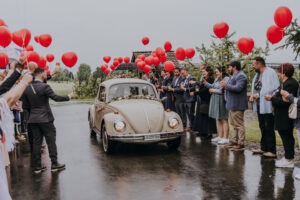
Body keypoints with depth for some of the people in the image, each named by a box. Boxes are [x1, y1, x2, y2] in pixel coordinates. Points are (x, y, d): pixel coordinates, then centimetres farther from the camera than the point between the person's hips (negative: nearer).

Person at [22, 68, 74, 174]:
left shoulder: (27, 88, 5)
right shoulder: (45, 86, -14)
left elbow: (25, 103, 10)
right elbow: (56, 97, -17)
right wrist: (68, 97, -5)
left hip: (33, 119, 6)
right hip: (45, 118, -6)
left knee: (36, 142, 9)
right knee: (51, 141, 4)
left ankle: (37, 166, 12)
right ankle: (54, 164, 9)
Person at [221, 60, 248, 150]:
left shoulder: (241, 76, -14)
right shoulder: (234, 76, 20)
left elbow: (238, 88, -25)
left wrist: (226, 85, -18)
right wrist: (225, 85, 9)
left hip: (237, 105, -11)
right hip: (232, 104, 11)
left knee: (239, 124, -7)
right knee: (234, 124, 16)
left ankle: (241, 143, -3)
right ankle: (234, 141, 24)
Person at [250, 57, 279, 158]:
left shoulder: (270, 72, -11)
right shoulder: (257, 74, 15)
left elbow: (275, 88, -20)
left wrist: (259, 95, -17)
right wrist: (252, 95, 1)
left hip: (267, 106, -8)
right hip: (259, 105, 9)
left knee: (269, 129, -4)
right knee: (263, 128, 16)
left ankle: (272, 151, 3)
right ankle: (263, 148, 26)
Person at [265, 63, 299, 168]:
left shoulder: (289, 84, -20)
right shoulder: (288, 82, 14)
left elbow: (284, 101, -26)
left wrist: (272, 98, -16)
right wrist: (276, 96, 5)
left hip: (285, 117, -11)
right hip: (284, 117, 11)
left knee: (286, 137, -3)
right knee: (287, 136, 15)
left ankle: (289, 160, 4)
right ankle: (288, 157, 24)